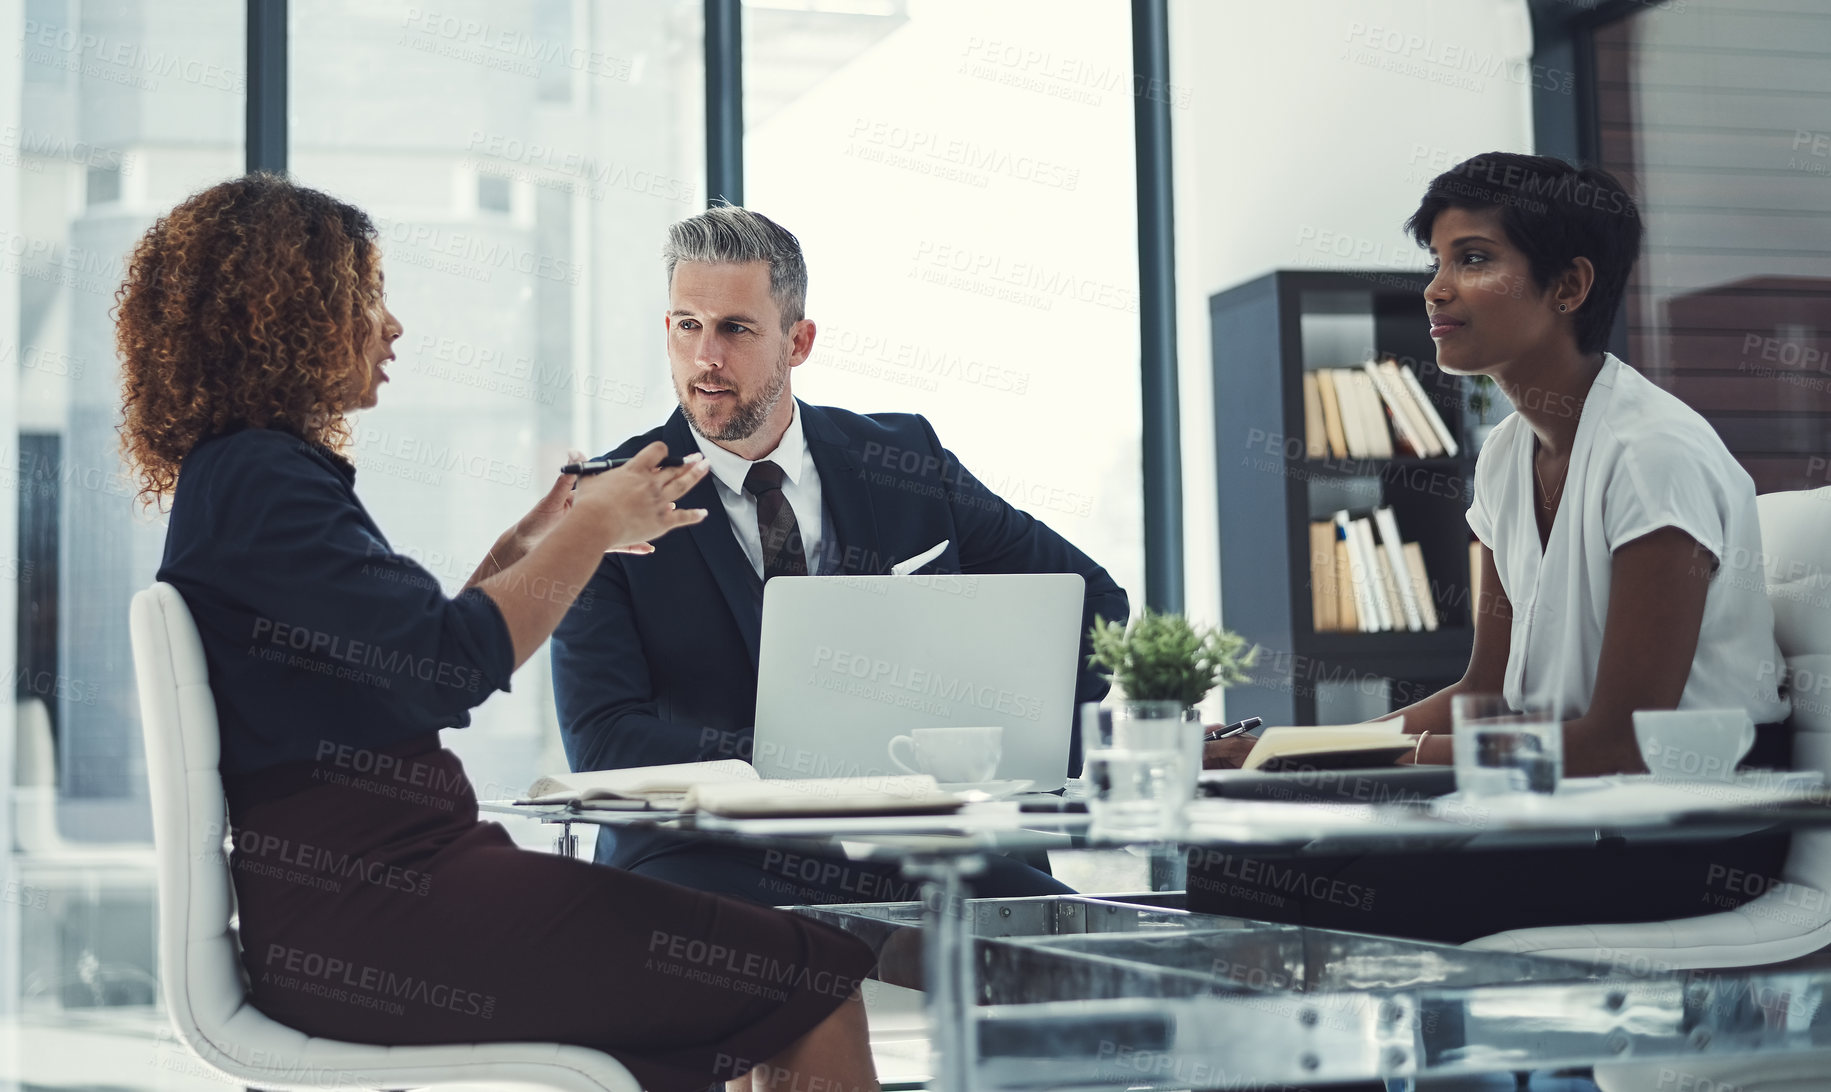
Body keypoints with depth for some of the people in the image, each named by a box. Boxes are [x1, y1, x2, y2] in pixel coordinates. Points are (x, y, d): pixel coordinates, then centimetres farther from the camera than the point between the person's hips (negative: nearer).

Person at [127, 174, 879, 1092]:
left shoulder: (242, 473, 19)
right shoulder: (254, 480, -13)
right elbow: (447, 663, -21)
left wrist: (518, 551, 22)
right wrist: (589, 532, -7)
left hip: (369, 884, 10)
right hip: (361, 919, -10)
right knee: (812, 980, -14)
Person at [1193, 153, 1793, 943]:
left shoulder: (1656, 453, -16)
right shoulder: (1507, 454, 11)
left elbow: (1622, 744, -19)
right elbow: (1485, 693, 13)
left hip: (1694, 829, -8)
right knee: (1239, 862, -15)